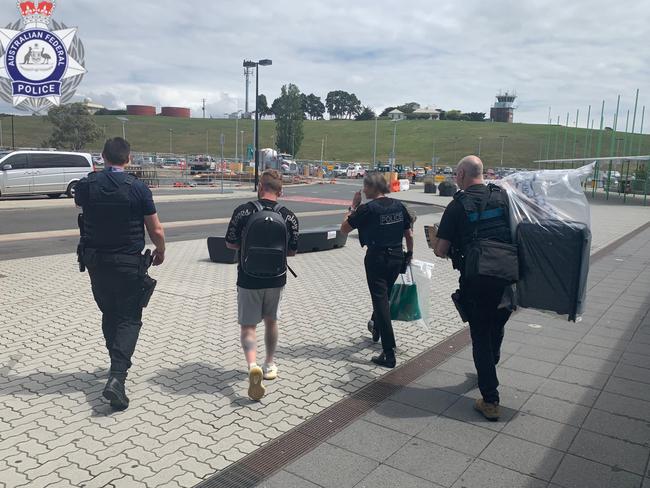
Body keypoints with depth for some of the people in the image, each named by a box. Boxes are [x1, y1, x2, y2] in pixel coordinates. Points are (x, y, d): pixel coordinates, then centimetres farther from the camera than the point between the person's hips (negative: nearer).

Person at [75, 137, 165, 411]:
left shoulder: (86, 185, -4)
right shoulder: (138, 188, -13)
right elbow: (156, 230, -11)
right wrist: (160, 251, 10)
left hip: (95, 262, 4)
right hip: (128, 264, -4)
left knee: (109, 314, 22)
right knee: (129, 319, 4)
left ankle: (118, 364, 36)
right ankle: (117, 376, -11)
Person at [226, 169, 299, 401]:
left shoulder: (243, 211, -11)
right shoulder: (289, 216, -6)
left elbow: (230, 243, -1)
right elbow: (292, 251, 3)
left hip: (248, 280, -2)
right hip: (276, 280, 2)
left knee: (248, 326, 7)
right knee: (271, 321, 22)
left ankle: (253, 366, -15)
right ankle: (270, 364, 35)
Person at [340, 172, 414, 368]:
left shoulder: (367, 208, -14)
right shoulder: (398, 205, 3)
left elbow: (344, 229, -7)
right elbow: (409, 235, 8)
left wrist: (353, 207, 0)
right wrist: (409, 254, 21)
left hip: (377, 258, -6)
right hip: (397, 257, 6)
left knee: (381, 300, -2)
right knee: (384, 295, 26)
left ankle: (389, 354, -3)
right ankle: (376, 327, 51)